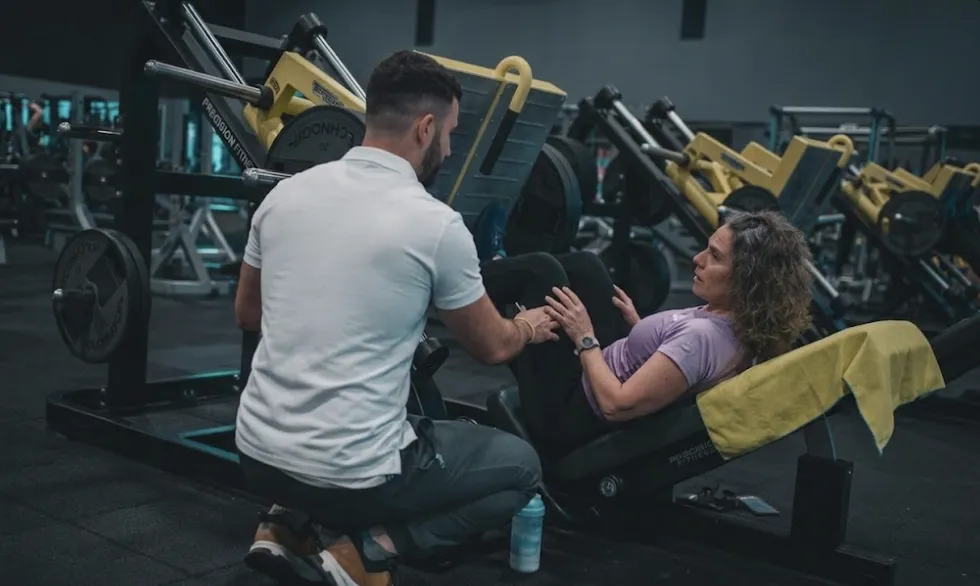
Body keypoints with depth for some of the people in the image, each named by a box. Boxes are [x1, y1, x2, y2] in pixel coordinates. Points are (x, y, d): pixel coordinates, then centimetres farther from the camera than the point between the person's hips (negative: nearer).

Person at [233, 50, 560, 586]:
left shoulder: (286, 192, 3)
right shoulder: (435, 223, -13)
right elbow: (492, 347, 3)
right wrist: (530, 327, 26)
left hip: (256, 453, 7)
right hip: (351, 473, -6)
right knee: (520, 467, 16)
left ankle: (287, 526, 18)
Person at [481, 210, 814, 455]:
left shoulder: (703, 337, -33)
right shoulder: (745, 327, -6)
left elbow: (616, 404, -32)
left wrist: (585, 340, -20)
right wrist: (639, 326, 5)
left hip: (569, 418, -8)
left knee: (541, 270, -3)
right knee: (582, 265, 13)